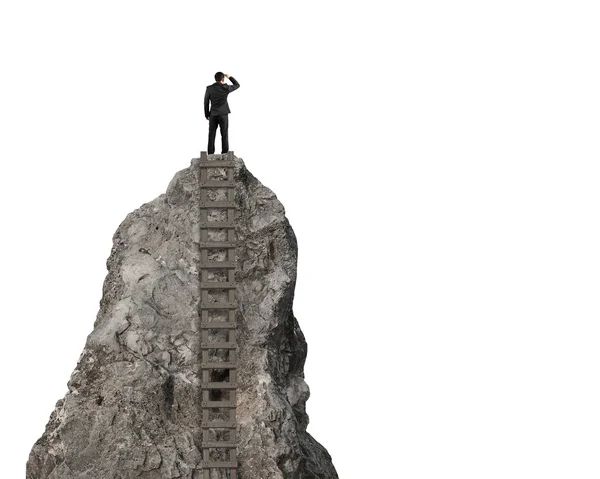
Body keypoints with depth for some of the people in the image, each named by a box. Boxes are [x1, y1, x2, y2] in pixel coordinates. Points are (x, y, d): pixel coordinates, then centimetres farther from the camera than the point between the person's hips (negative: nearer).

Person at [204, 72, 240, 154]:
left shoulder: (209, 88, -5)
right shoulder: (226, 88, -7)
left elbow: (206, 102, -1)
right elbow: (237, 85, 11)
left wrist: (206, 114, 10)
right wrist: (229, 77, 17)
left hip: (213, 114, 1)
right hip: (223, 114, -1)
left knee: (211, 135, 6)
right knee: (224, 135, 4)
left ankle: (210, 154, 4)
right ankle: (225, 154, 2)